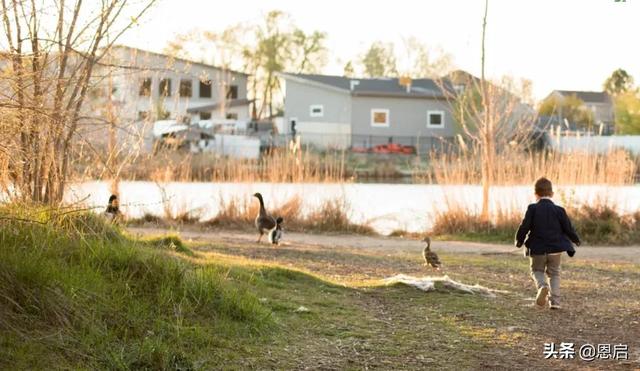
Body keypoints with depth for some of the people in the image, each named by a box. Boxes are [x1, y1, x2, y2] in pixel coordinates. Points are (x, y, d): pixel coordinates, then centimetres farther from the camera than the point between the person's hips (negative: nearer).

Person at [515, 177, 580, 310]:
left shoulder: (532, 209, -8)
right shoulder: (558, 210, -4)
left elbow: (524, 227, -12)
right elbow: (568, 228, -1)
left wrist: (519, 240, 7)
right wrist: (576, 239, 20)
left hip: (537, 249, -1)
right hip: (555, 249, 1)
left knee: (537, 271, 17)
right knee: (554, 274, 17)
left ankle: (542, 286, -15)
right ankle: (555, 301, 5)